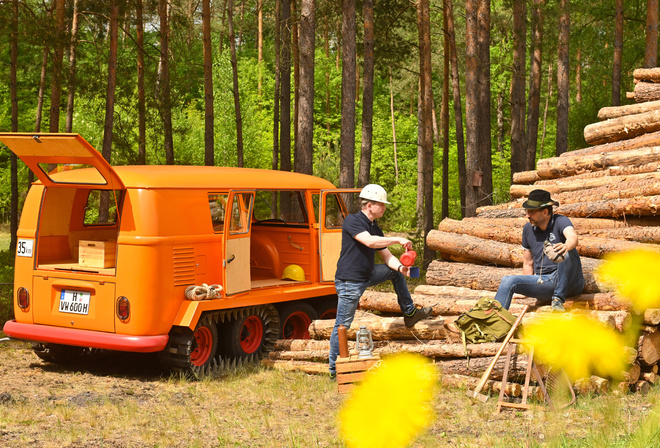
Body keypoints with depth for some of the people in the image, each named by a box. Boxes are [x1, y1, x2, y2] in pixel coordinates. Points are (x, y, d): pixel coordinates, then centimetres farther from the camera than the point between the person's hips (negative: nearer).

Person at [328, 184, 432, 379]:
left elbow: (387, 256, 10)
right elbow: (369, 241, -31)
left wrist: (399, 266, -11)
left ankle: (409, 313, 25)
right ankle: (334, 369, 5)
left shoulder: (375, 228, 10)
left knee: (395, 271, 15)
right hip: (349, 282, -8)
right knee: (342, 325, -3)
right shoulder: (352, 221, -16)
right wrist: (397, 239, -26)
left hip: (367, 276, 8)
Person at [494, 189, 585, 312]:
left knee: (567, 253, -34)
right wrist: (528, 290, 14)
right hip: (543, 282, 5)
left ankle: (558, 298, -28)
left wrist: (566, 246, -55)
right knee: (508, 281, -14)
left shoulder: (560, 221, -7)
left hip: (570, 282, -5)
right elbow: (528, 263, 19)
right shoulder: (528, 228, 10)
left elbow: (573, 237, -31)